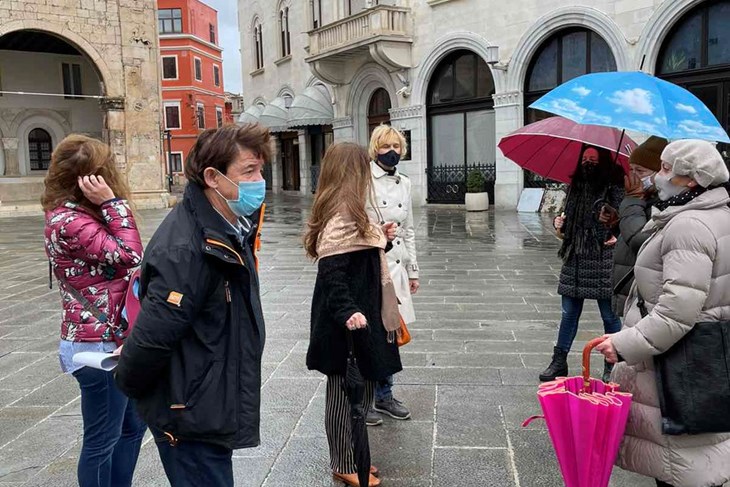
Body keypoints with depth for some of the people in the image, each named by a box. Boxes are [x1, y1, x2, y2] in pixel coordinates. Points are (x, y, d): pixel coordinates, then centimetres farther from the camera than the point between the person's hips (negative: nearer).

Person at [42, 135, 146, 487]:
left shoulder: (77, 214, 10)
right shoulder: (69, 221, -20)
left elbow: (116, 263, 9)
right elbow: (129, 255, -23)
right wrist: (113, 202, -20)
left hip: (112, 339, 10)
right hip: (99, 345, -10)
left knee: (133, 424, 21)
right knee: (102, 439, 7)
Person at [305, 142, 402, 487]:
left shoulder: (346, 213, 12)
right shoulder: (342, 217, -20)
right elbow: (331, 272, -27)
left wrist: (382, 239, 14)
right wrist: (348, 311, -36)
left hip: (358, 319, 10)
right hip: (349, 326, -10)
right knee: (348, 394, 4)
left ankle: (348, 457, 33)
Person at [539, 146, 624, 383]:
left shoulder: (614, 187, -6)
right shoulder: (576, 186, 11)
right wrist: (559, 222, 2)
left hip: (604, 259, -5)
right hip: (575, 259, 5)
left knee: (609, 315, 6)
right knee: (569, 312, 11)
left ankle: (612, 366, 21)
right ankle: (559, 362, 20)